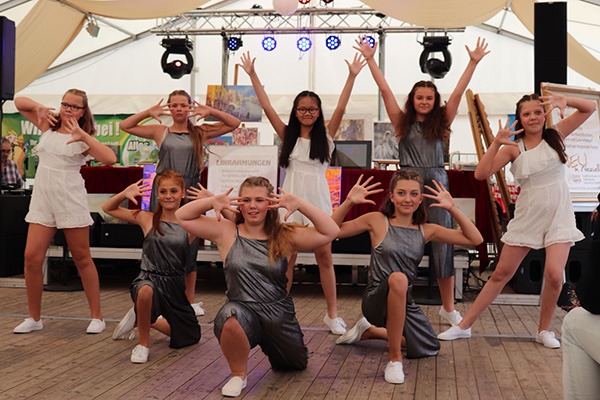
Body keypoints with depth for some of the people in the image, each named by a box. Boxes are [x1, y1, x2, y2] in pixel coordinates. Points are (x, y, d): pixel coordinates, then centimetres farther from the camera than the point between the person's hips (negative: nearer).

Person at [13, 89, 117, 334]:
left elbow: (110, 159, -18)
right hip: (42, 199, 4)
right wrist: (39, 108, 0)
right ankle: (34, 318, 11)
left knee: (82, 259, 2)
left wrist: (83, 136, -21)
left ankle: (97, 316, 12)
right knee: (32, 257, -4)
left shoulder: (82, 138, 0)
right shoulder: (48, 126, 11)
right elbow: (19, 102, 19)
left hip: (71, 201, -3)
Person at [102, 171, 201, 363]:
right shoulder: (148, 219, -1)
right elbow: (107, 208, 5)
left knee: (190, 337, 16)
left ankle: (142, 319, 37)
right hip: (149, 279, -3)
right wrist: (124, 194, -14)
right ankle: (143, 344, -13)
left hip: (175, 286, 3)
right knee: (146, 291, -42)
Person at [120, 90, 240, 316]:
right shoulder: (160, 131, 9)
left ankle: (190, 301, 18)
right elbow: (125, 126, 9)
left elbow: (234, 124, 11)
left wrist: (210, 112, -3)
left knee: (189, 247, 5)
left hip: (190, 193, 0)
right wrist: (148, 113, -4)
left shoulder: (199, 133, 10)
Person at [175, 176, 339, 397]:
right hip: (244, 312, -2)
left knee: (297, 365, 20)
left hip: (280, 315, 2)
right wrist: (212, 202, -18)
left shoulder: (285, 236, -3)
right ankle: (238, 375, -9)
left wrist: (299, 204, -21)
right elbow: (182, 217, -2)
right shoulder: (226, 232, -1)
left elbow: (330, 231, -13)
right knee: (230, 316, -38)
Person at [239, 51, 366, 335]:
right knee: (286, 258, 5)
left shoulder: (326, 136, 5)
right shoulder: (288, 135, 7)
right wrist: (252, 75, 2)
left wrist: (352, 77, -12)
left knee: (324, 257, 2)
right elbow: (267, 107, 4)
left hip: (318, 200, -1)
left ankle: (332, 314, 11)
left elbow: (340, 109, -6)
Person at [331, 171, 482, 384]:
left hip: (405, 303, 6)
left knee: (429, 350, 5)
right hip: (376, 300, -6)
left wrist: (452, 208, -6)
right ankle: (394, 357, -23)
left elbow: (475, 239, 2)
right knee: (398, 278, -38)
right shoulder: (378, 221, -4)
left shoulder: (426, 231, 5)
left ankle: (371, 331, 27)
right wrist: (349, 202, -21)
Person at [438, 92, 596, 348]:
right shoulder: (513, 148, -2)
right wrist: (496, 143, -22)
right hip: (527, 218, 0)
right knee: (501, 274, 3)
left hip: (558, 216, 0)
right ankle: (465, 326, 13)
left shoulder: (555, 135, 3)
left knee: (554, 275, -17)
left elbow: (590, 108, 3)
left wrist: (565, 101, -16)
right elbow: (480, 173, -13)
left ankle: (544, 330, 8)